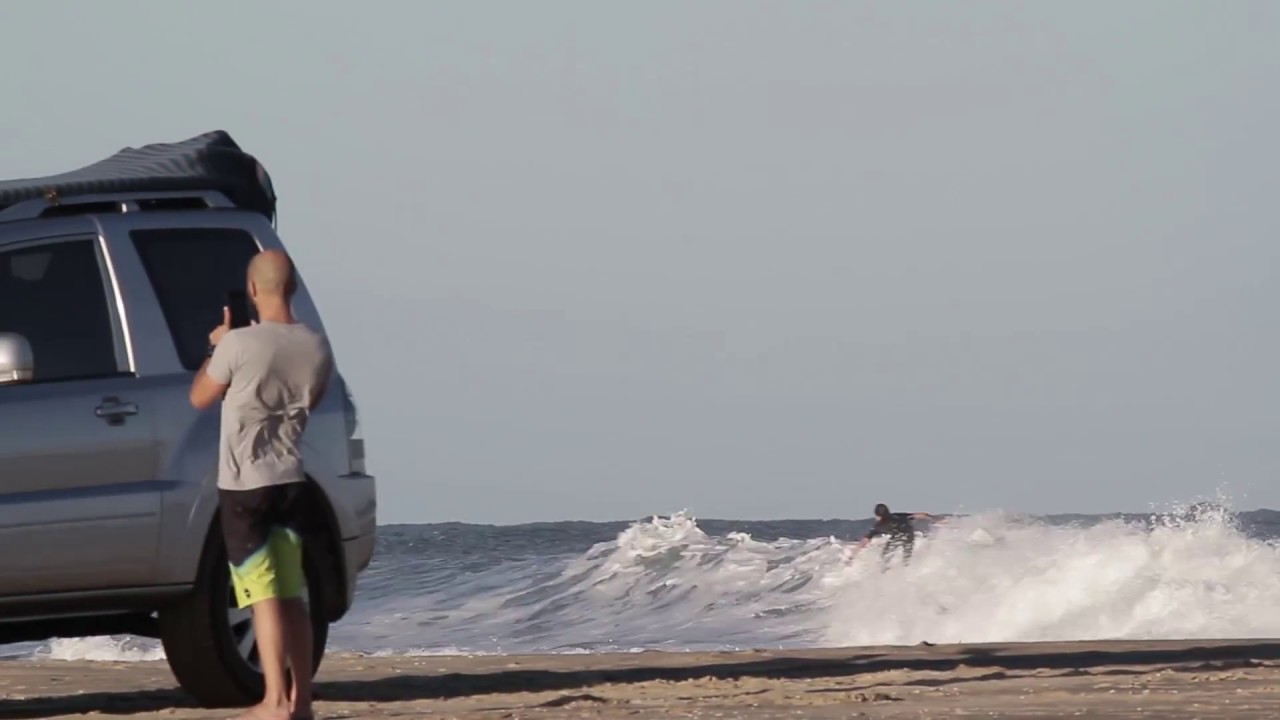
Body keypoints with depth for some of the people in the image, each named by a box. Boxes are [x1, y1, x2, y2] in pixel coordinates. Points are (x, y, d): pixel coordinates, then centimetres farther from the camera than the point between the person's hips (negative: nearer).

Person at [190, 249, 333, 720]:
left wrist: (216, 349, 14)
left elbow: (200, 397, -1)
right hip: (291, 481, 5)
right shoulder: (316, 349, 0)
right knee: (291, 595, 12)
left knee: (264, 596, -7)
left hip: (244, 485, -5)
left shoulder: (239, 345, -15)